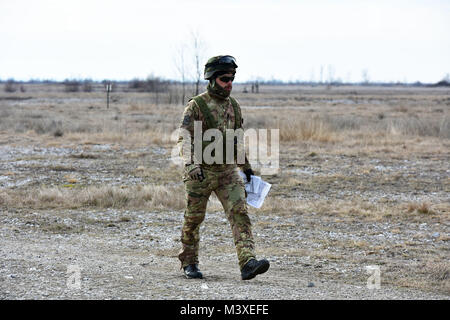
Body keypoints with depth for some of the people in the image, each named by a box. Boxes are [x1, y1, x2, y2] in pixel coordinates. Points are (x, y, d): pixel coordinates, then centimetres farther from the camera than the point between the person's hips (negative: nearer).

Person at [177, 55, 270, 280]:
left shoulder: (233, 106, 10)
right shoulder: (196, 106, -9)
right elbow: (184, 138, -18)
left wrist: (246, 166, 23)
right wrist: (191, 163, -33)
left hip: (228, 171, 4)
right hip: (201, 172, -4)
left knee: (239, 213, -12)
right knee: (193, 219, 7)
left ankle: (247, 263, -21)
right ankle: (189, 263, 25)